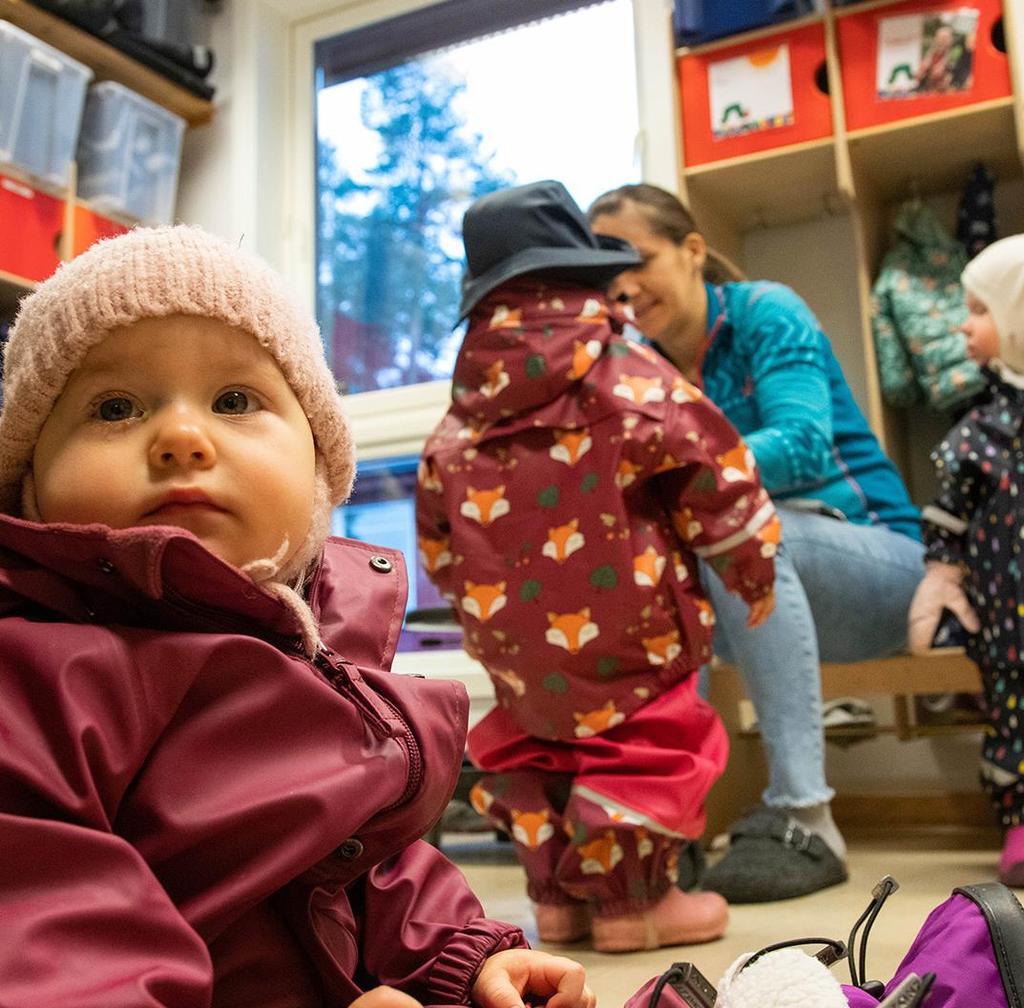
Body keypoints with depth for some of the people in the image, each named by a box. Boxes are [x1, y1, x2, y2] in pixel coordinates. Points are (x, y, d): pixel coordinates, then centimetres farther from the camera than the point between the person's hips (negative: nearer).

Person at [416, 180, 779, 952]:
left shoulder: (457, 422, 3)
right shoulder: (628, 377, -9)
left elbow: (438, 541, 10)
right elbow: (713, 470, -6)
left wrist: (477, 597, 25)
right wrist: (752, 568, 7)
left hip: (512, 636, 5)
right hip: (621, 622, -5)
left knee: (529, 743, 21)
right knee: (649, 743, 9)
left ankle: (556, 893, 29)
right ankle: (631, 897, 14)